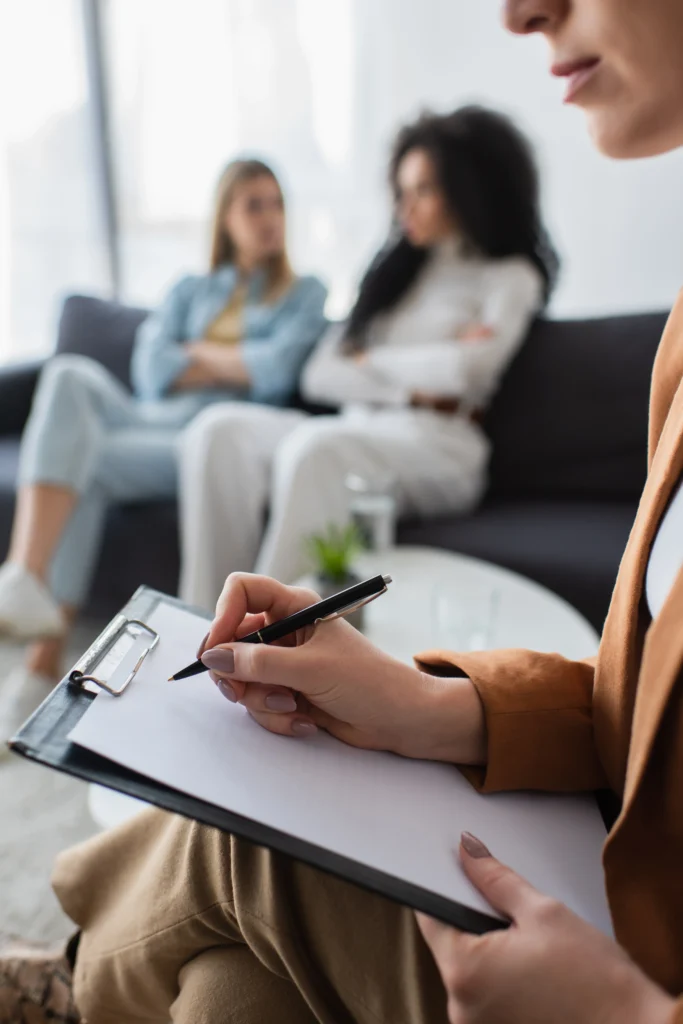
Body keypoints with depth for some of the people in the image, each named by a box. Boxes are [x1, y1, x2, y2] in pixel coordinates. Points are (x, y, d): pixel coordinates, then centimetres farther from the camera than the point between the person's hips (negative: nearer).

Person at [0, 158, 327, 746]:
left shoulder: (305, 295, 17)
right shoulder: (190, 291, 28)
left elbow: (277, 371, -5)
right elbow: (152, 371, 8)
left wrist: (196, 354, 6)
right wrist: (239, 365, 0)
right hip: (141, 418, 4)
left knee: (87, 462, -29)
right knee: (70, 375, -28)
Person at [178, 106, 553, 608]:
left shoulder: (510, 276, 10)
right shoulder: (395, 269, 25)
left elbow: (463, 369, -11)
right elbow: (320, 374, 11)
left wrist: (370, 360, 4)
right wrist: (407, 388, -6)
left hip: (436, 450, -5)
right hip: (356, 431, 6)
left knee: (314, 449, -36)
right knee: (222, 428, -20)